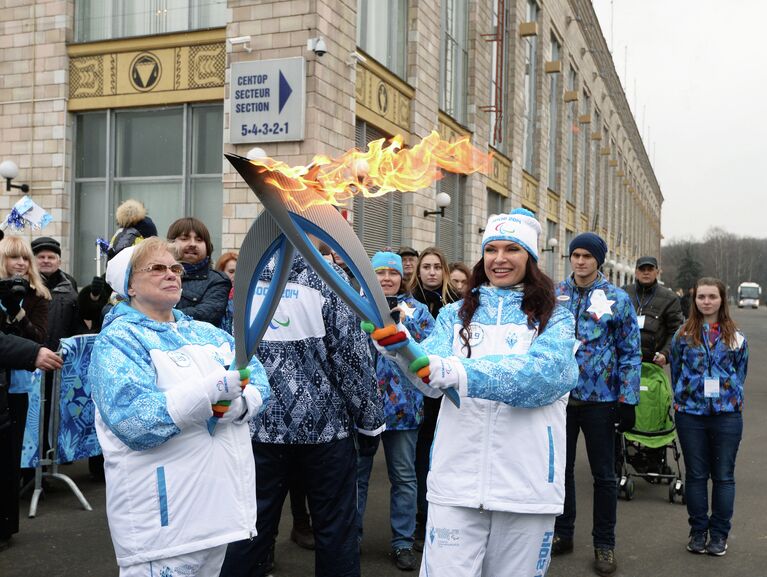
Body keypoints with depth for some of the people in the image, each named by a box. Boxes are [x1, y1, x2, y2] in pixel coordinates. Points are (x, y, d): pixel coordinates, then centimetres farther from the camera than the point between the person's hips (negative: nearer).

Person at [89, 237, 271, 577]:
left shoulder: (206, 333, 15)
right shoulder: (118, 341, -7)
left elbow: (259, 379, 6)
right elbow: (134, 421, -21)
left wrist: (243, 402, -17)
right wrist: (212, 389, -26)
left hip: (220, 498, 7)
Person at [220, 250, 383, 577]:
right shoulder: (327, 279, -11)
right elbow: (351, 354, -12)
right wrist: (370, 420, -2)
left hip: (263, 423, 4)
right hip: (324, 423, -4)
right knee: (335, 525, 8)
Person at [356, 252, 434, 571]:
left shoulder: (417, 309, 6)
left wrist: (410, 320, -15)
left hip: (402, 404, 0)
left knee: (404, 476, 7)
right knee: (357, 472, 10)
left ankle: (403, 542, 19)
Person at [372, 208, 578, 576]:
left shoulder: (555, 319, 3)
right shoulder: (455, 315, 9)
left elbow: (545, 372, -18)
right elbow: (431, 373, -7)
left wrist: (461, 373, -32)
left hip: (526, 483, -1)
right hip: (456, 479, 1)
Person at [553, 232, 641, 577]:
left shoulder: (618, 299, -4)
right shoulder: (554, 295, 3)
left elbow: (630, 353, -2)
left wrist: (627, 400, -7)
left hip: (600, 399, -2)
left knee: (603, 474, 7)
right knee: (561, 468, 13)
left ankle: (604, 544, 22)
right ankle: (562, 534, 29)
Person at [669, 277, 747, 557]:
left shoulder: (736, 337, 4)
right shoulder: (683, 335, 3)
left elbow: (741, 375, 13)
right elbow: (675, 372, 10)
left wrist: (733, 401, 9)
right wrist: (682, 399, 9)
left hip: (727, 415, 0)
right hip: (691, 415, 0)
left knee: (723, 475, 6)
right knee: (696, 474, 8)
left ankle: (719, 533, 17)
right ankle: (698, 531, 19)